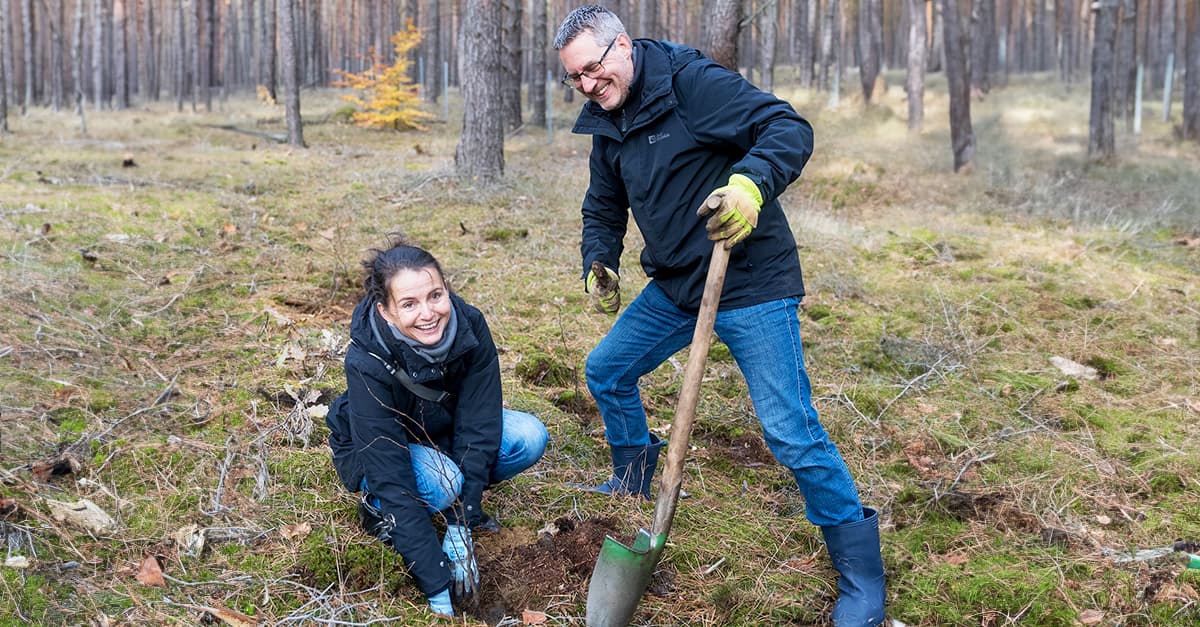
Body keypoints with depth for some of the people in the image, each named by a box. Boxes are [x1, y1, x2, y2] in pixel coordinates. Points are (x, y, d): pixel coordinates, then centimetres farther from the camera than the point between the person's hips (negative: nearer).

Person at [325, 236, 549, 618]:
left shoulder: (469, 326, -27)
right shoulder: (367, 362, -36)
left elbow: (477, 429, -24)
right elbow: (392, 477, -36)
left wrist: (460, 534, -29)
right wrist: (437, 586, -36)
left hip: (445, 433, 4)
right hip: (374, 451, -4)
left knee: (530, 438, -21)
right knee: (441, 483, -35)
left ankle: (459, 500, 4)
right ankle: (377, 509, -3)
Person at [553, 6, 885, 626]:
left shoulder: (693, 82, -17)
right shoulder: (607, 126, 9)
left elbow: (789, 128, -24)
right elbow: (603, 209, 20)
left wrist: (752, 183, -43)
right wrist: (598, 263, 0)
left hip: (751, 285, -8)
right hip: (674, 285, 9)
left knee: (791, 431, -13)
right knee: (605, 370, 18)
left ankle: (860, 574, 2)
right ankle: (633, 483, 43)